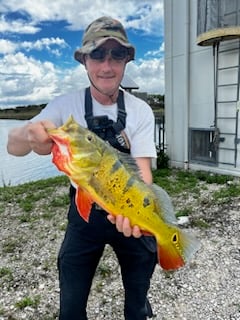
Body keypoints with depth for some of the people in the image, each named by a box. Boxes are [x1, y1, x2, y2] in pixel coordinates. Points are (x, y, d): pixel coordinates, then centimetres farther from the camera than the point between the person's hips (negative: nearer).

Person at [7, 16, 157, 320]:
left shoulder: (140, 111, -11)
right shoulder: (66, 105, -10)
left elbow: (142, 168, -18)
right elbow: (13, 145, -17)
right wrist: (30, 134, -41)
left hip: (130, 211, 1)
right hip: (84, 212, 0)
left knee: (137, 293, 20)